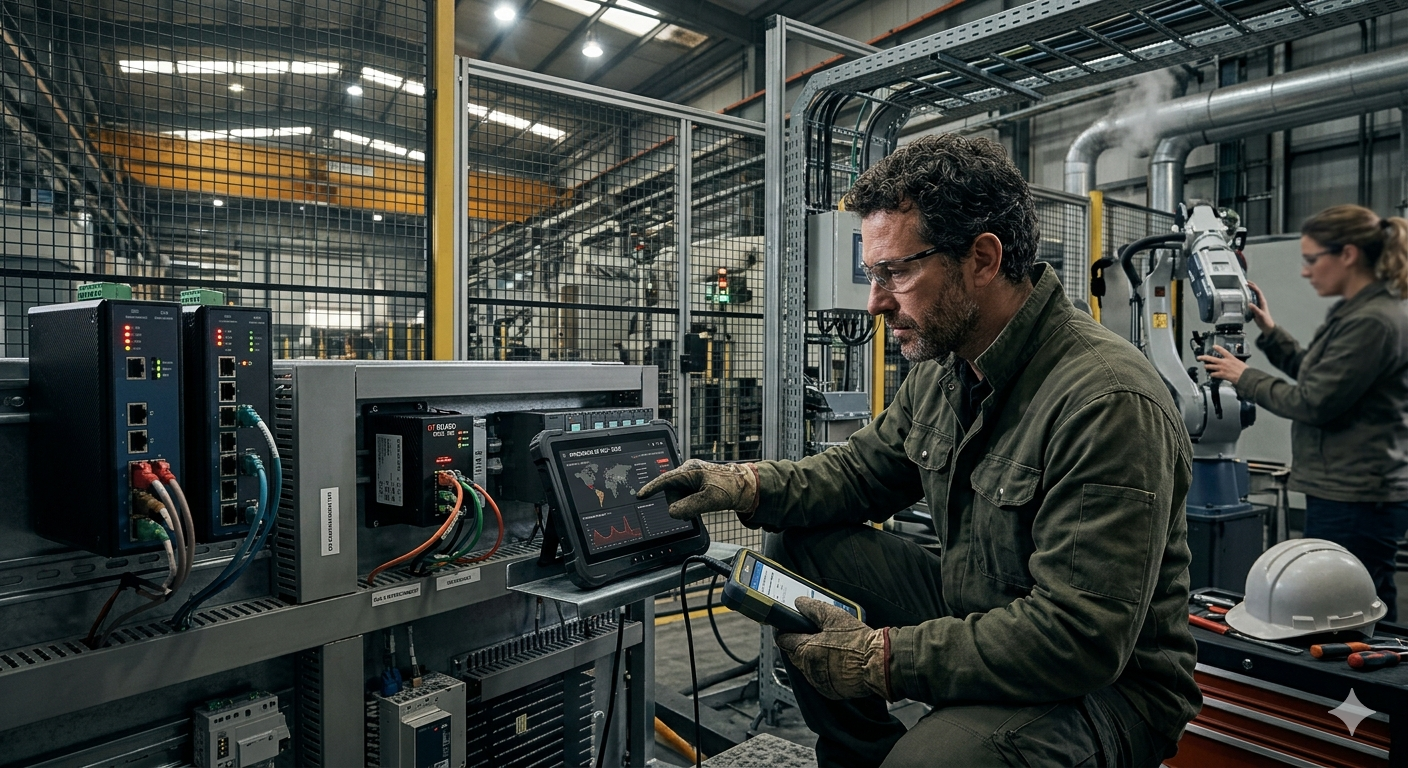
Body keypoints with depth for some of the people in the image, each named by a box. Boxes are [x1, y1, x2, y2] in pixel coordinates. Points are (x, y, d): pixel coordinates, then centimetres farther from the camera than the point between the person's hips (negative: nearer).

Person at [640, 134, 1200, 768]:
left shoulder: (1109, 405, -27)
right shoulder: (942, 369, -1)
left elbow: (1079, 637, -29)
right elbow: (863, 469, 8)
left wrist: (880, 657, -27)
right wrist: (749, 486, -10)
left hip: (1107, 685, -7)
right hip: (975, 615, 8)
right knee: (803, 548, -2)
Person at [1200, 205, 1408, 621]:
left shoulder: (1372, 322, -19)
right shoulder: (1356, 311, 12)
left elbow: (1313, 403, -19)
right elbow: (1316, 375, 21)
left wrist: (1245, 377, -7)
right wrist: (1270, 331, 14)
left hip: (1354, 501, -10)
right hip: (1346, 495, 10)